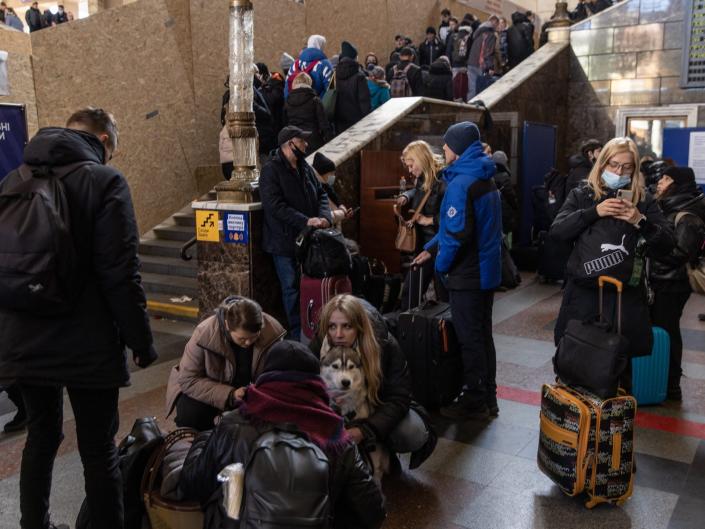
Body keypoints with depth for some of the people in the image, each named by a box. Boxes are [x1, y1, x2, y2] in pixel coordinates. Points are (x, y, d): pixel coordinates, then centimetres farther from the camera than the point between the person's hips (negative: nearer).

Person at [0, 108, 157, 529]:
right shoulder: (104, 181, -11)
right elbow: (120, 273, -17)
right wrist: (142, 340, -9)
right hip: (87, 345, -6)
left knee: (41, 436, 22)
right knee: (99, 450, 6)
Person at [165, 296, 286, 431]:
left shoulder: (272, 332, -25)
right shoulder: (205, 334, -31)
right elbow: (188, 380, -26)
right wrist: (229, 395, -37)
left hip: (251, 388, 3)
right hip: (212, 387, -2)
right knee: (189, 416, -30)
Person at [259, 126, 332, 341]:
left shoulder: (305, 167, 11)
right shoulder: (271, 170, -12)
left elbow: (321, 194, 14)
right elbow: (276, 206, -20)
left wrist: (324, 216, -7)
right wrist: (306, 221, -23)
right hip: (285, 241, -7)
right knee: (292, 288, 2)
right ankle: (297, 335, 13)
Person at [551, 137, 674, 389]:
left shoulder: (644, 201, 7)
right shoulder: (581, 195, 8)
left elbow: (666, 245, 2)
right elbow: (556, 231, -5)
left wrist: (640, 221, -14)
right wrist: (594, 212, -15)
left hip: (625, 297, 0)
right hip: (583, 295, 0)